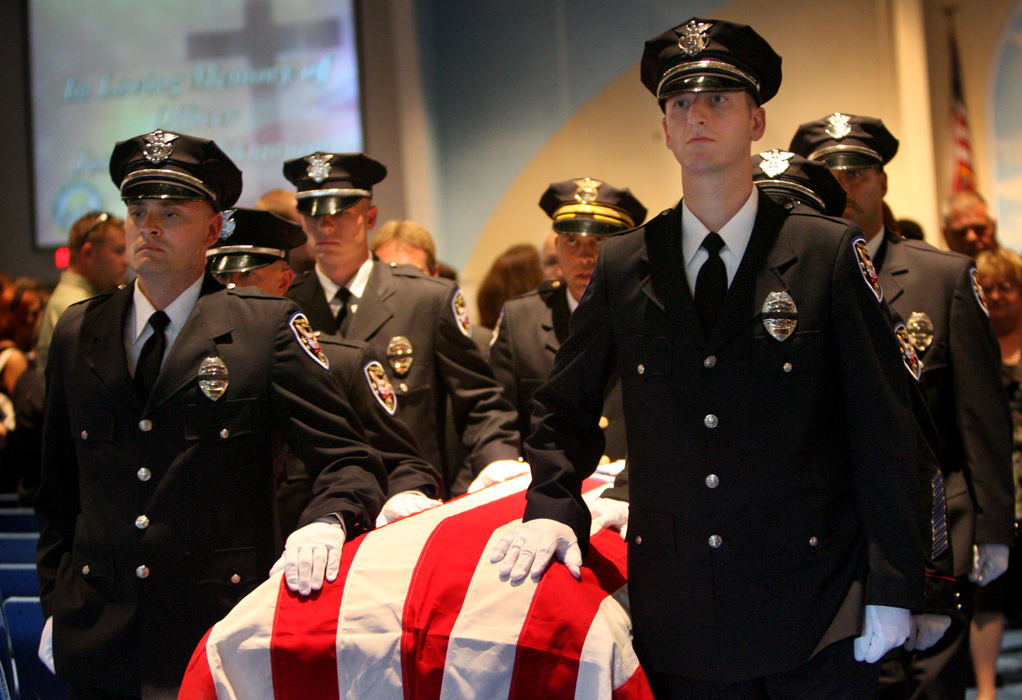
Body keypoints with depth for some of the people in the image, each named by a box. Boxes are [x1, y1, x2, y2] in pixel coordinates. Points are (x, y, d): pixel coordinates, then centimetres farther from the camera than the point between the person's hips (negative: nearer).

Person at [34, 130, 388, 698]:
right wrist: (56, 604, 12)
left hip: (222, 634, -3)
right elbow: (59, 488, 16)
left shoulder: (268, 327, -3)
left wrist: (326, 522, -26)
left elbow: (349, 460, -6)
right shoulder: (77, 335, 9)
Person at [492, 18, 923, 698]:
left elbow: (883, 427, -3)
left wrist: (892, 589, -6)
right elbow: (565, 408, 13)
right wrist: (551, 508, -5)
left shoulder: (829, 253, -2)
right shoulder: (623, 267, 5)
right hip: (678, 611, 2)